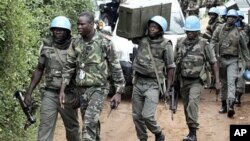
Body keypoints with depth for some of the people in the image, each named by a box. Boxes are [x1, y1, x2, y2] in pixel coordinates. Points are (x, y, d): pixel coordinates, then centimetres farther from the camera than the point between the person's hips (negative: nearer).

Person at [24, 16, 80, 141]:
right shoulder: (46, 46, 1)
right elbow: (39, 70, 10)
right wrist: (29, 92, 6)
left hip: (68, 95, -2)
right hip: (49, 94, 2)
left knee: (72, 127, 13)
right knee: (45, 127, -6)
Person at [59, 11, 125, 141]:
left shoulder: (105, 43, -10)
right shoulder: (75, 43, 3)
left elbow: (116, 68, -5)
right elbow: (69, 67, 7)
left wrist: (118, 92, -7)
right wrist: (62, 90, 1)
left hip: (99, 88, -5)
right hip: (82, 89, 5)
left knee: (89, 122, -18)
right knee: (92, 123, 14)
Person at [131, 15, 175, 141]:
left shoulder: (166, 46, -5)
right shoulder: (142, 40, 4)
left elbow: (170, 67, -2)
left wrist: (168, 88, -3)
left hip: (153, 84, -5)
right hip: (138, 82, 5)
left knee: (147, 116, -13)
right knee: (137, 116, 6)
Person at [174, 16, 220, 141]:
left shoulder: (203, 44, -8)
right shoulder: (180, 43, 2)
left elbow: (213, 62, -3)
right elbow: (175, 61, 12)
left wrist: (217, 81, -8)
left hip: (197, 80, -4)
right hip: (183, 80, 5)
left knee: (192, 102, -24)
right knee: (186, 106, 12)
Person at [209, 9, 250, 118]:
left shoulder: (238, 32, 4)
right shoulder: (219, 29, 6)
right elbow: (213, 42, 5)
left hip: (233, 60, -2)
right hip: (221, 59, 2)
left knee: (231, 82, -15)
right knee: (223, 83, 11)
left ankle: (230, 106, -25)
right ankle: (224, 104, 22)